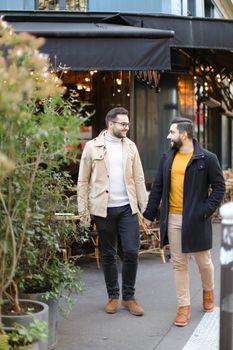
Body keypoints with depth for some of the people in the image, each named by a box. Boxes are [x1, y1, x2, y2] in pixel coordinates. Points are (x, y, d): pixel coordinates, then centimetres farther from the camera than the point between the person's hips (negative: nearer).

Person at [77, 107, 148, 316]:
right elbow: (83, 181, 1)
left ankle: (129, 297, 13)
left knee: (131, 251, -3)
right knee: (108, 254, 8)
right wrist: (83, 209, -3)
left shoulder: (130, 146, 7)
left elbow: (139, 179, 8)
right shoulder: (92, 147, -1)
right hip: (103, 209, -2)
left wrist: (145, 206, 2)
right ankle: (113, 296, 21)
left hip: (127, 207, 2)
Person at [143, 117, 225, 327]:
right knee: (179, 264, 7)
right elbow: (157, 188, 11)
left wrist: (206, 210, -14)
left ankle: (208, 292, 39)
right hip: (173, 219, 4)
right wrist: (150, 214, 8)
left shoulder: (207, 159, -6)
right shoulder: (167, 158, 8)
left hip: (196, 220, -4)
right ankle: (184, 307, 16)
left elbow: (219, 187, -4)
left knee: (204, 261, 10)